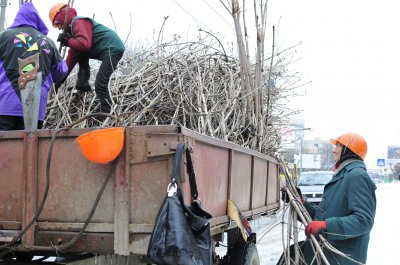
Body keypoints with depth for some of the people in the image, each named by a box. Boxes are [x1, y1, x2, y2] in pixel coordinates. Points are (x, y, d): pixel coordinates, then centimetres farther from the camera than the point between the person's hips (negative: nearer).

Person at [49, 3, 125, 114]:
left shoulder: (78, 22, -11)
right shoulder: (74, 26, 22)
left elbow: (84, 44, -29)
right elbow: (72, 57, 24)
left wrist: (67, 41, -13)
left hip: (113, 49, -11)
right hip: (108, 50, 11)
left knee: (100, 84, -16)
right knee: (80, 53, 23)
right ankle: (82, 87, 18)